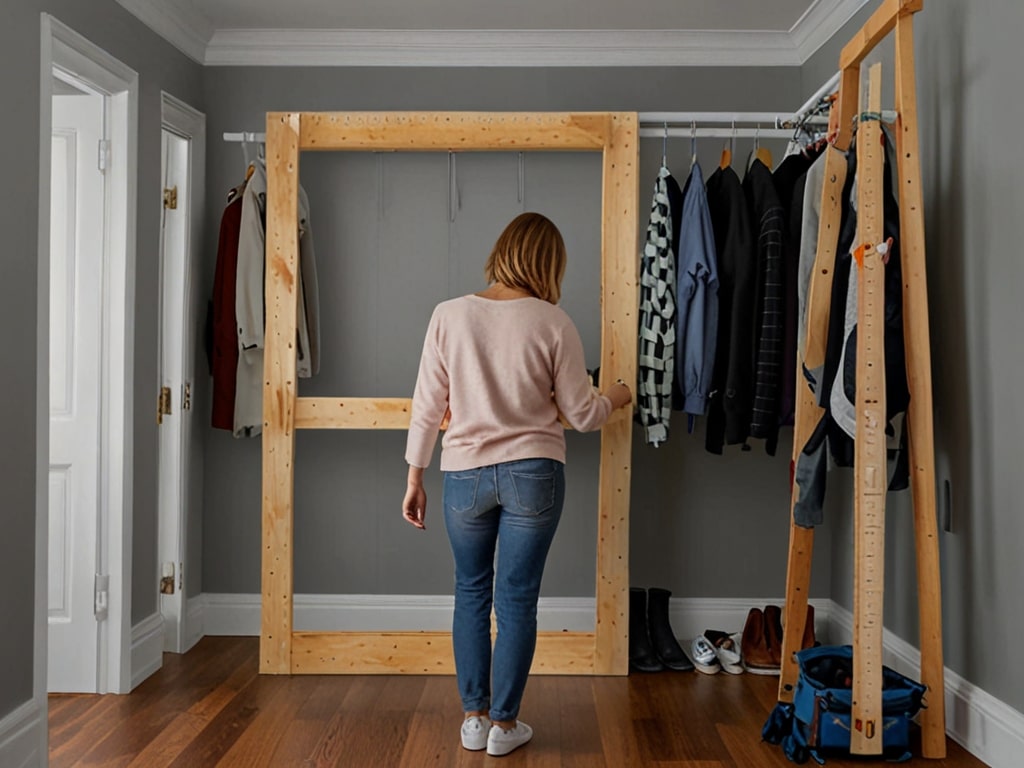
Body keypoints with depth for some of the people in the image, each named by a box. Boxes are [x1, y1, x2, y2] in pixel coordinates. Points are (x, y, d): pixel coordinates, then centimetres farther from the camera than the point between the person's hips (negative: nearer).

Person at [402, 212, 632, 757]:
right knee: (517, 600, 8)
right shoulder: (553, 323, -7)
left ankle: (474, 718, 24)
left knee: (471, 594, 16)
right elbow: (582, 415, -1)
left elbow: (427, 406, -2)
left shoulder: (449, 315, -5)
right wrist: (617, 397, 20)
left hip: (465, 476, 1)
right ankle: (504, 724, 19)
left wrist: (414, 478, 8)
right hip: (533, 476, -1)